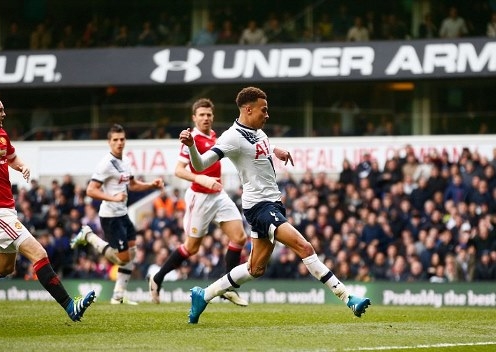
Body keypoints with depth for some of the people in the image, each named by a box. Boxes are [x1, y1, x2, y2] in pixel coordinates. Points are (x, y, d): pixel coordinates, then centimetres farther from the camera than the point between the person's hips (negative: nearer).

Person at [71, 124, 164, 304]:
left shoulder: (125, 161, 10)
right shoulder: (106, 164, -17)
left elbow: (132, 184, 26)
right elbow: (91, 190, -21)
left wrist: (152, 185, 10)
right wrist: (113, 198, -31)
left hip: (123, 214, 9)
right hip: (110, 216, -9)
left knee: (131, 254, 7)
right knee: (123, 258, -7)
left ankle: (119, 296, 14)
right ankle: (88, 236, 8)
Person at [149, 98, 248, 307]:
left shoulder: (212, 135, 9)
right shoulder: (192, 139, -15)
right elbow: (179, 170, -21)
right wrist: (201, 179, -34)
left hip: (218, 195, 7)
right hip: (200, 197, -7)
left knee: (239, 237, -5)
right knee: (192, 247, 2)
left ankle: (229, 288, 2)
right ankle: (157, 279, 20)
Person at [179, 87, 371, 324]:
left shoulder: (257, 131, 11)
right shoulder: (233, 137, -15)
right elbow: (200, 165, -22)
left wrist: (275, 151, 19)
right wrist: (191, 145, -41)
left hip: (272, 202, 10)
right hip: (259, 205, -10)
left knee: (256, 269, 14)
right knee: (304, 248, -20)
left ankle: (203, 296, 25)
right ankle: (348, 298, -23)